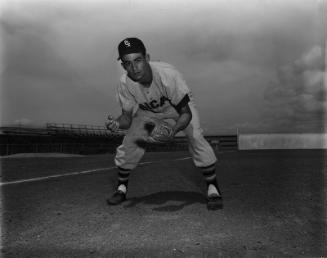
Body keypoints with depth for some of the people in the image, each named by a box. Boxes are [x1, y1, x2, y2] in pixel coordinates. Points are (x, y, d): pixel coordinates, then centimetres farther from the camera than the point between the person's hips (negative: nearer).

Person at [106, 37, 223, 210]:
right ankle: (121, 189, 17)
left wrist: (173, 130, -53)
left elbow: (186, 113, -34)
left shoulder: (168, 74, -40)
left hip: (178, 107, -2)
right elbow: (127, 116, -19)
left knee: (196, 139, -21)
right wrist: (117, 124, -43)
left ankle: (212, 189, -4)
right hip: (147, 111, 3)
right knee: (129, 143, -7)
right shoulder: (125, 84, -29)